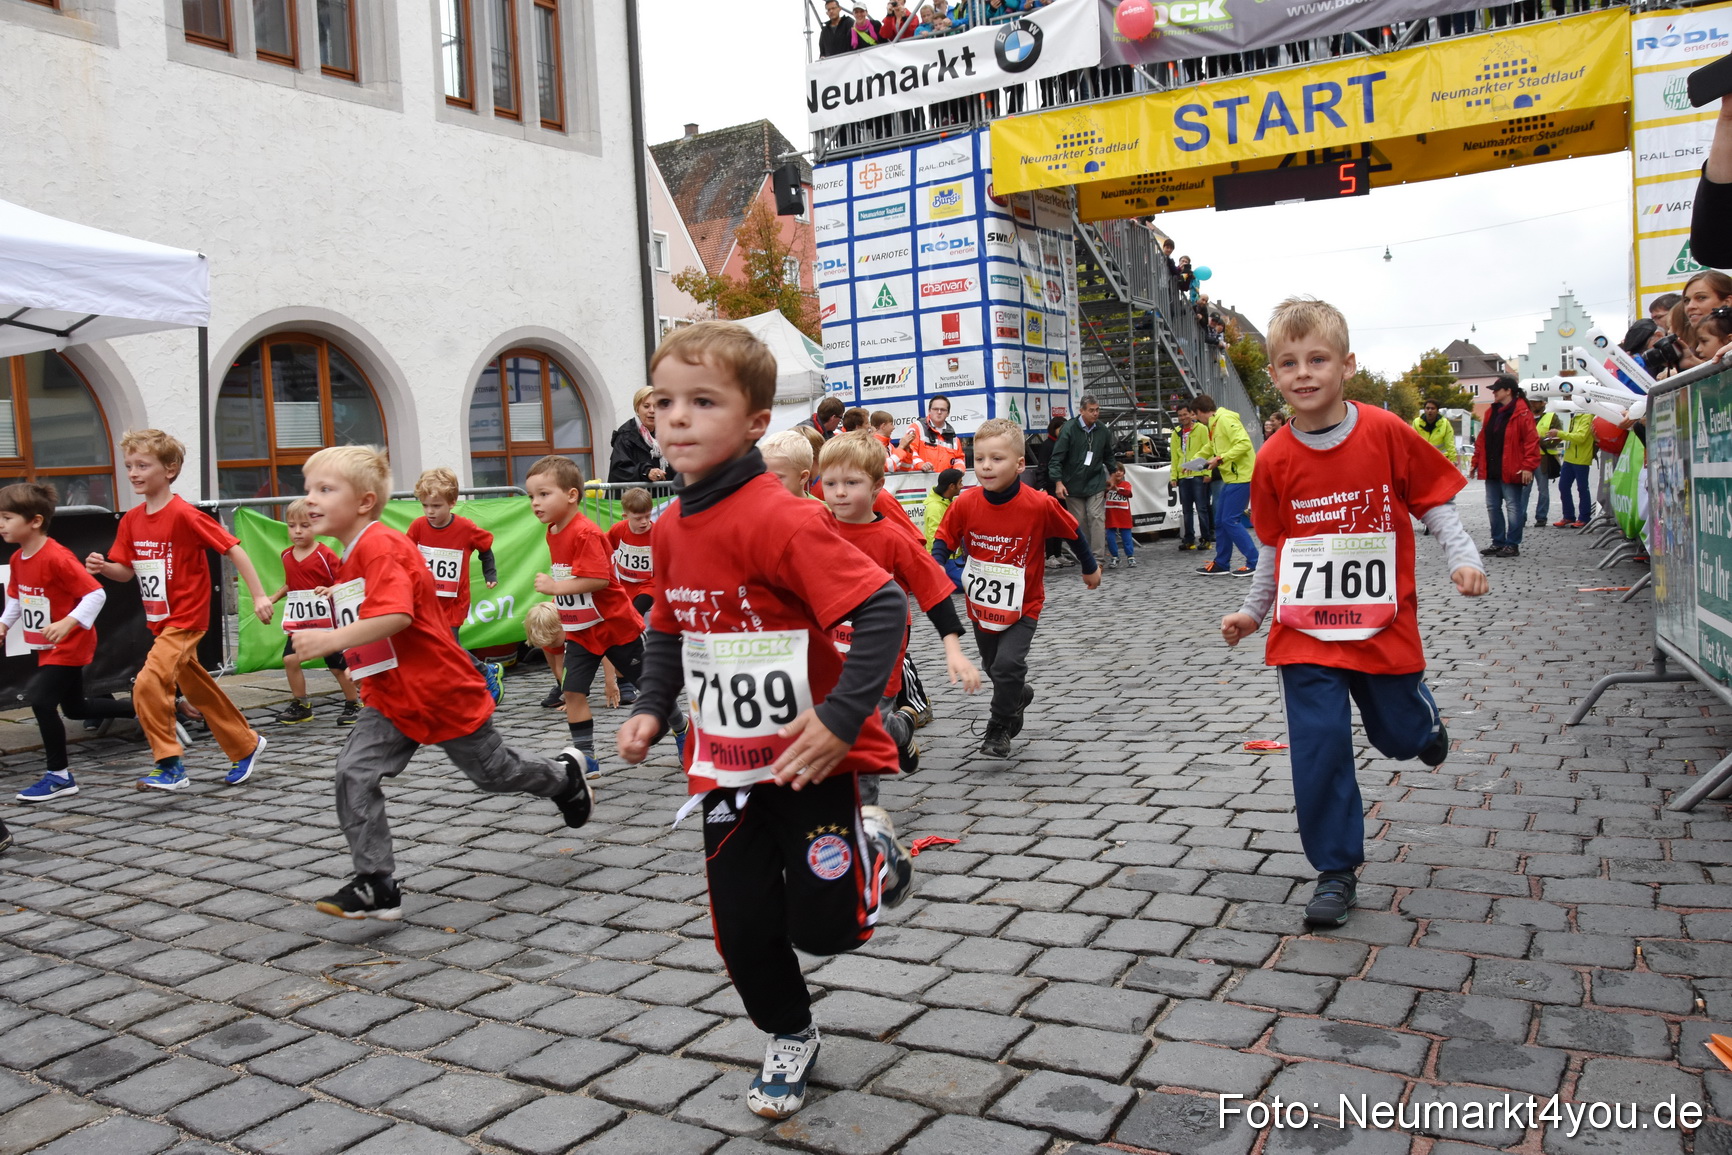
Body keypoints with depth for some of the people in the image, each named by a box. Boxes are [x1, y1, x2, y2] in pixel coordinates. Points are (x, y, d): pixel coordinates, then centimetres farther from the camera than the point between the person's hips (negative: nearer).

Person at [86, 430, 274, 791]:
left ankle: (170, 766, -11)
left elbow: (233, 548, -18)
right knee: (198, 689, 17)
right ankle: (246, 745, 33)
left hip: (186, 618, -8)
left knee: (149, 683, -20)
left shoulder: (184, 515, -17)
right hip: (160, 621, 8)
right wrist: (104, 567, -11)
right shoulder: (131, 520, 5)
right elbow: (126, 571, 11)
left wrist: (259, 595, -20)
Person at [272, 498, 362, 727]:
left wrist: (331, 591, -30)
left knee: (338, 665, 3)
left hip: (325, 620, -5)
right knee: (290, 659, -8)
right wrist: (272, 598, 11)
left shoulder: (325, 555, -12)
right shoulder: (287, 556, 6)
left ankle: (354, 704, 21)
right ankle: (300, 706, 8)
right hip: (298, 621, 5)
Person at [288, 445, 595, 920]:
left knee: (493, 771, 11)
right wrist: (359, 661, 16)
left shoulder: (381, 547, -22)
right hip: (390, 700, 8)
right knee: (353, 774, -9)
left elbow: (397, 616, -35)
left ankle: (564, 775, 40)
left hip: (443, 690, -8)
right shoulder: (350, 560, 10)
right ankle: (377, 885, -4)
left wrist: (332, 639, -39)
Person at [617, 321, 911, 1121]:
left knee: (823, 927, 1)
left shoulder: (780, 520, -23)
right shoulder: (670, 531, 2)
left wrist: (843, 717, -29)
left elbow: (882, 609, -27)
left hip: (808, 759, -6)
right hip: (728, 765, 6)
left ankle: (872, 856, 34)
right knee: (744, 930, 11)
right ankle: (789, 1039, 38)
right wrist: (650, 708, 4)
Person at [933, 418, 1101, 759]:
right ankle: (1019, 696, 52)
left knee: (1008, 664, -19)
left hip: (1022, 605, -4)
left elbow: (1072, 532, -4)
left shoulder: (1040, 505, -21)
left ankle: (998, 730, 1)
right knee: (994, 667, 20)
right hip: (981, 604, 4)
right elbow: (944, 539, -3)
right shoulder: (965, 503, -15)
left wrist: (1090, 567, 11)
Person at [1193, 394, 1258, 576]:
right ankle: (1221, 563, 21)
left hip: (1241, 477, -10)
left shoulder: (1225, 419, -15)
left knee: (1230, 520, -11)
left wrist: (1220, 459, -23)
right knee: (1220, 521, 12)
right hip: (1231, 478, 10)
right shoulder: (1214, 424, 15)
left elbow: (1244, 444, -25)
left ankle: (1255, 563, -7)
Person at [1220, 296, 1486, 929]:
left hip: (1383, 623, 0)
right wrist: (1252, 612, 13)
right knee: (1319, 748, -4)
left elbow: (1434, 503, 1)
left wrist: (1464, 559, -13)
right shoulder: (1275, 459, -2)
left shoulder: (1386, 433, -7)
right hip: (1306, 632, 1)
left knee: (1399, 735, 14)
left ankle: (1424, 718, 54)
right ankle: (1336, 870, 12)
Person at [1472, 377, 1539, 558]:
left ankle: (1512, 545, 5)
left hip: (1511, 471, -8)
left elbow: (1531, 441, -14)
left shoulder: (1522, 413, -10)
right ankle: (1498, 543, 20)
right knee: (1492, 507, 11)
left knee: (1513, 508, -1)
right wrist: (1476, 462, 15)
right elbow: (1482, 439, 17)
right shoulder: (1491, 412, 13)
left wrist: (1528, 466, -19)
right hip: (1491, 470, 8)